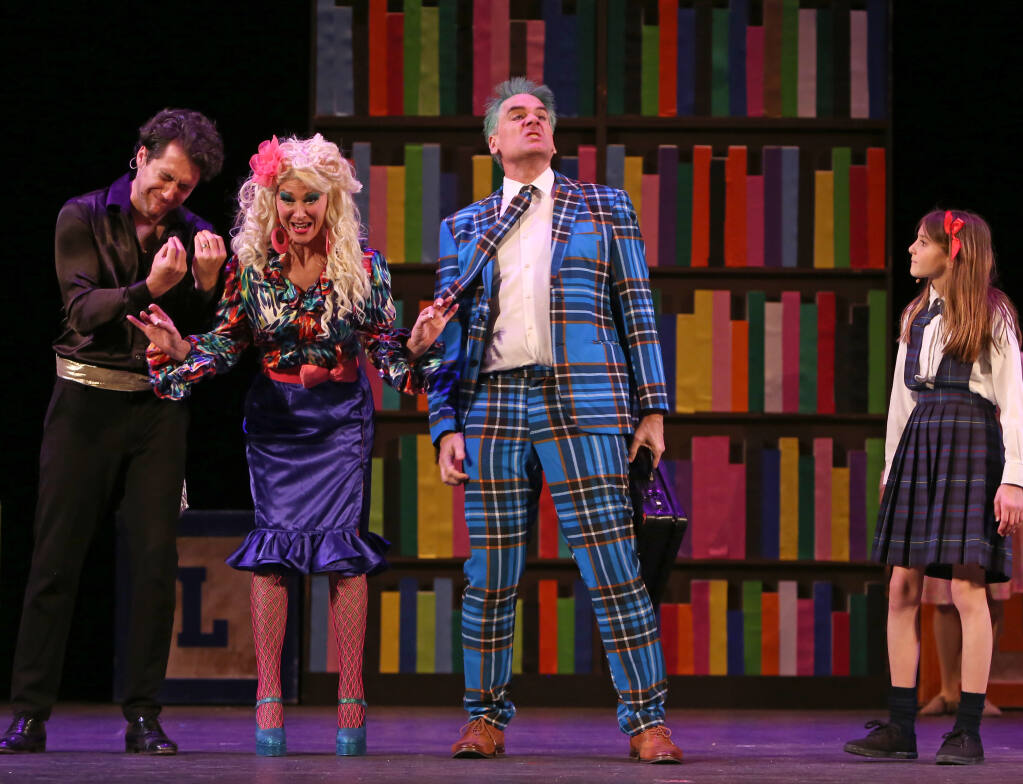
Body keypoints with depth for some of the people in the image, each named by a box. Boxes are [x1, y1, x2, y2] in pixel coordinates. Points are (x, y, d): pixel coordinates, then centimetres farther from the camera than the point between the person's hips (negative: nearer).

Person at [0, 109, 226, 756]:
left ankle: (144, 717, 3)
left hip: (159, 405, 2)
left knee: (156, 558, -3)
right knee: (56, 556, -2)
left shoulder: (193, 235, 6)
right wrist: (147, 288, -30)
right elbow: (84, 310, -14)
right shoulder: (84, 218, -1)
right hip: (87, 402, -2)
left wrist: (205, 283, -17)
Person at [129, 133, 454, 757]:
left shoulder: (364, 266, -8)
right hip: (274, 418, 1)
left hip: (342, 418, -1)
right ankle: (268, 699, -4)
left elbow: (385, 348, -3)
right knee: (272, 547, -6)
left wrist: (417, 344, -24)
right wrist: (179, 350, -17)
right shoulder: (250, 265, -5)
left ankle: (351, 704, -2)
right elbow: (227, 344, 1)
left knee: (345, 549, -7)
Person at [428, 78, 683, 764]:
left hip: (583, 409, -2)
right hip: (492, 408, 2)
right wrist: (445, 425, 4)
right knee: (490, 575, 3)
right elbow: (448, 333, 14)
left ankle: (648, 720, -1)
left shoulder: (605, 208, 14)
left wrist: (652, 409, 2)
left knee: (614, 567, -6)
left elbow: (636, 308, 10)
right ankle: (486, 719, 14)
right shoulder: (465, 228, 17)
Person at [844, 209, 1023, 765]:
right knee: (902, 588, 0)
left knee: (966, 587, -10)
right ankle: (900, 727, 2)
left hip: (970, 445, -6)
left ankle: (968, 732, -7)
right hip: (918, 445, 6)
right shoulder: (916, 316, 18)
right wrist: (891, 467, 18)